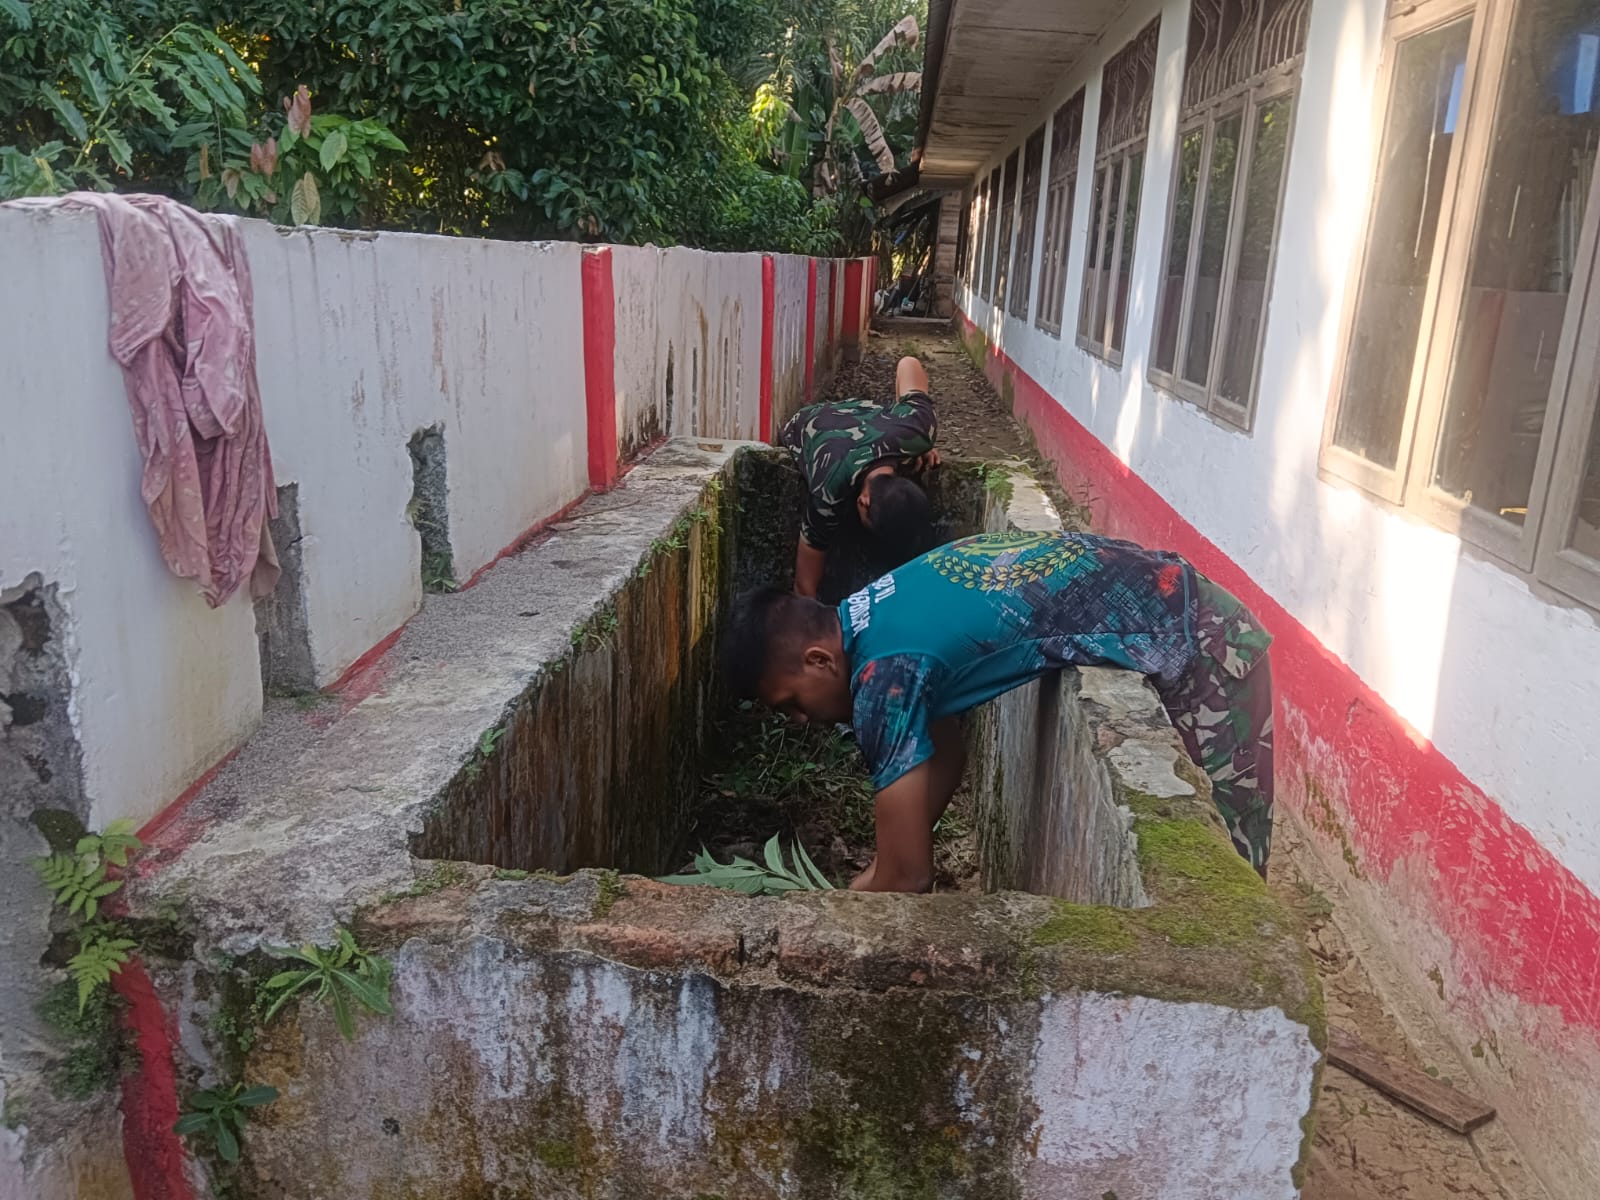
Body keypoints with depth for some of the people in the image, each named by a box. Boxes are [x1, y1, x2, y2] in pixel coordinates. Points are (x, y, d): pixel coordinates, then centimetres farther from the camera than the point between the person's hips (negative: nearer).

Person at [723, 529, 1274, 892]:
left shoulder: (884, 676, -24)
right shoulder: (871, 616, 4)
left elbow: (908, 876, -18)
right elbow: (946, 752, 14)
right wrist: (878, 872, 12)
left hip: (1198, 645, -9)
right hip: (1171, 602, 9)